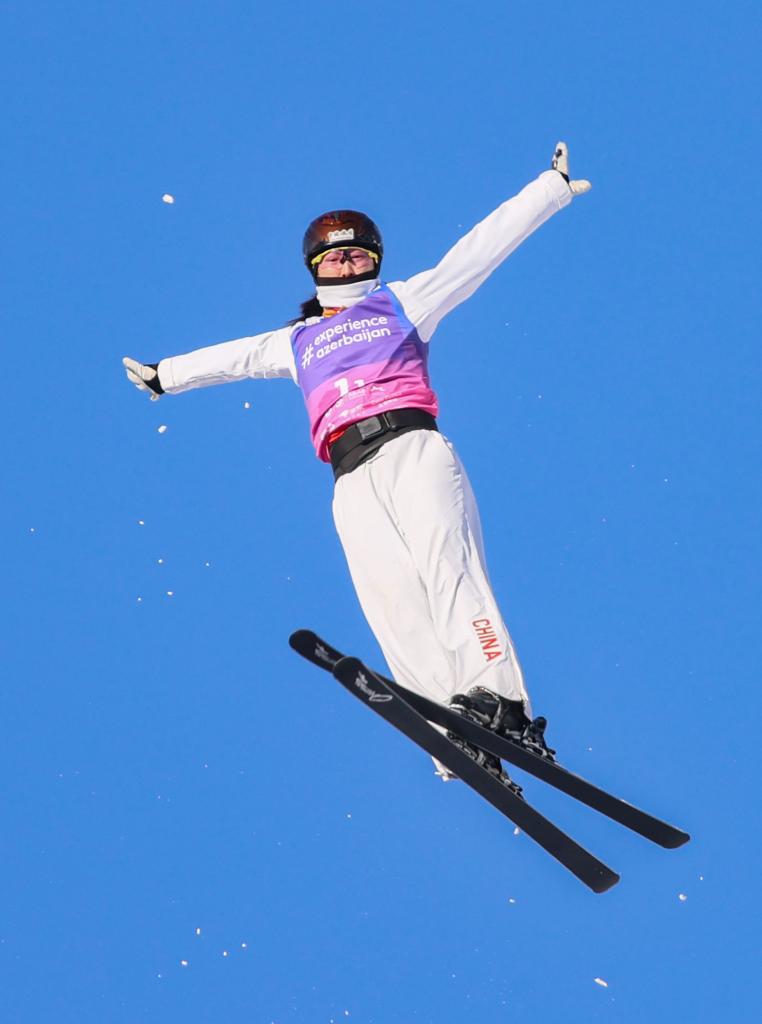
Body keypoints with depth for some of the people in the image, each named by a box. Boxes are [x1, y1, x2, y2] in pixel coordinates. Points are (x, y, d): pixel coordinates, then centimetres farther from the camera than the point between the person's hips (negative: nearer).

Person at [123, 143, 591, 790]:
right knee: (392, 599, -17)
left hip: (412, 446, -2)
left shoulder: (402, 303, 23)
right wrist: (165, 375, 59)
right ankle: (461, 743, -28)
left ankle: (499, 703, -39)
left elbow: (481, 249, 20)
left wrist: (551, 187, 18)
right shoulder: (298, 342, 32)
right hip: (353, 480, 2)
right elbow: (234, 357, 46)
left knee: (444, 559, -26)